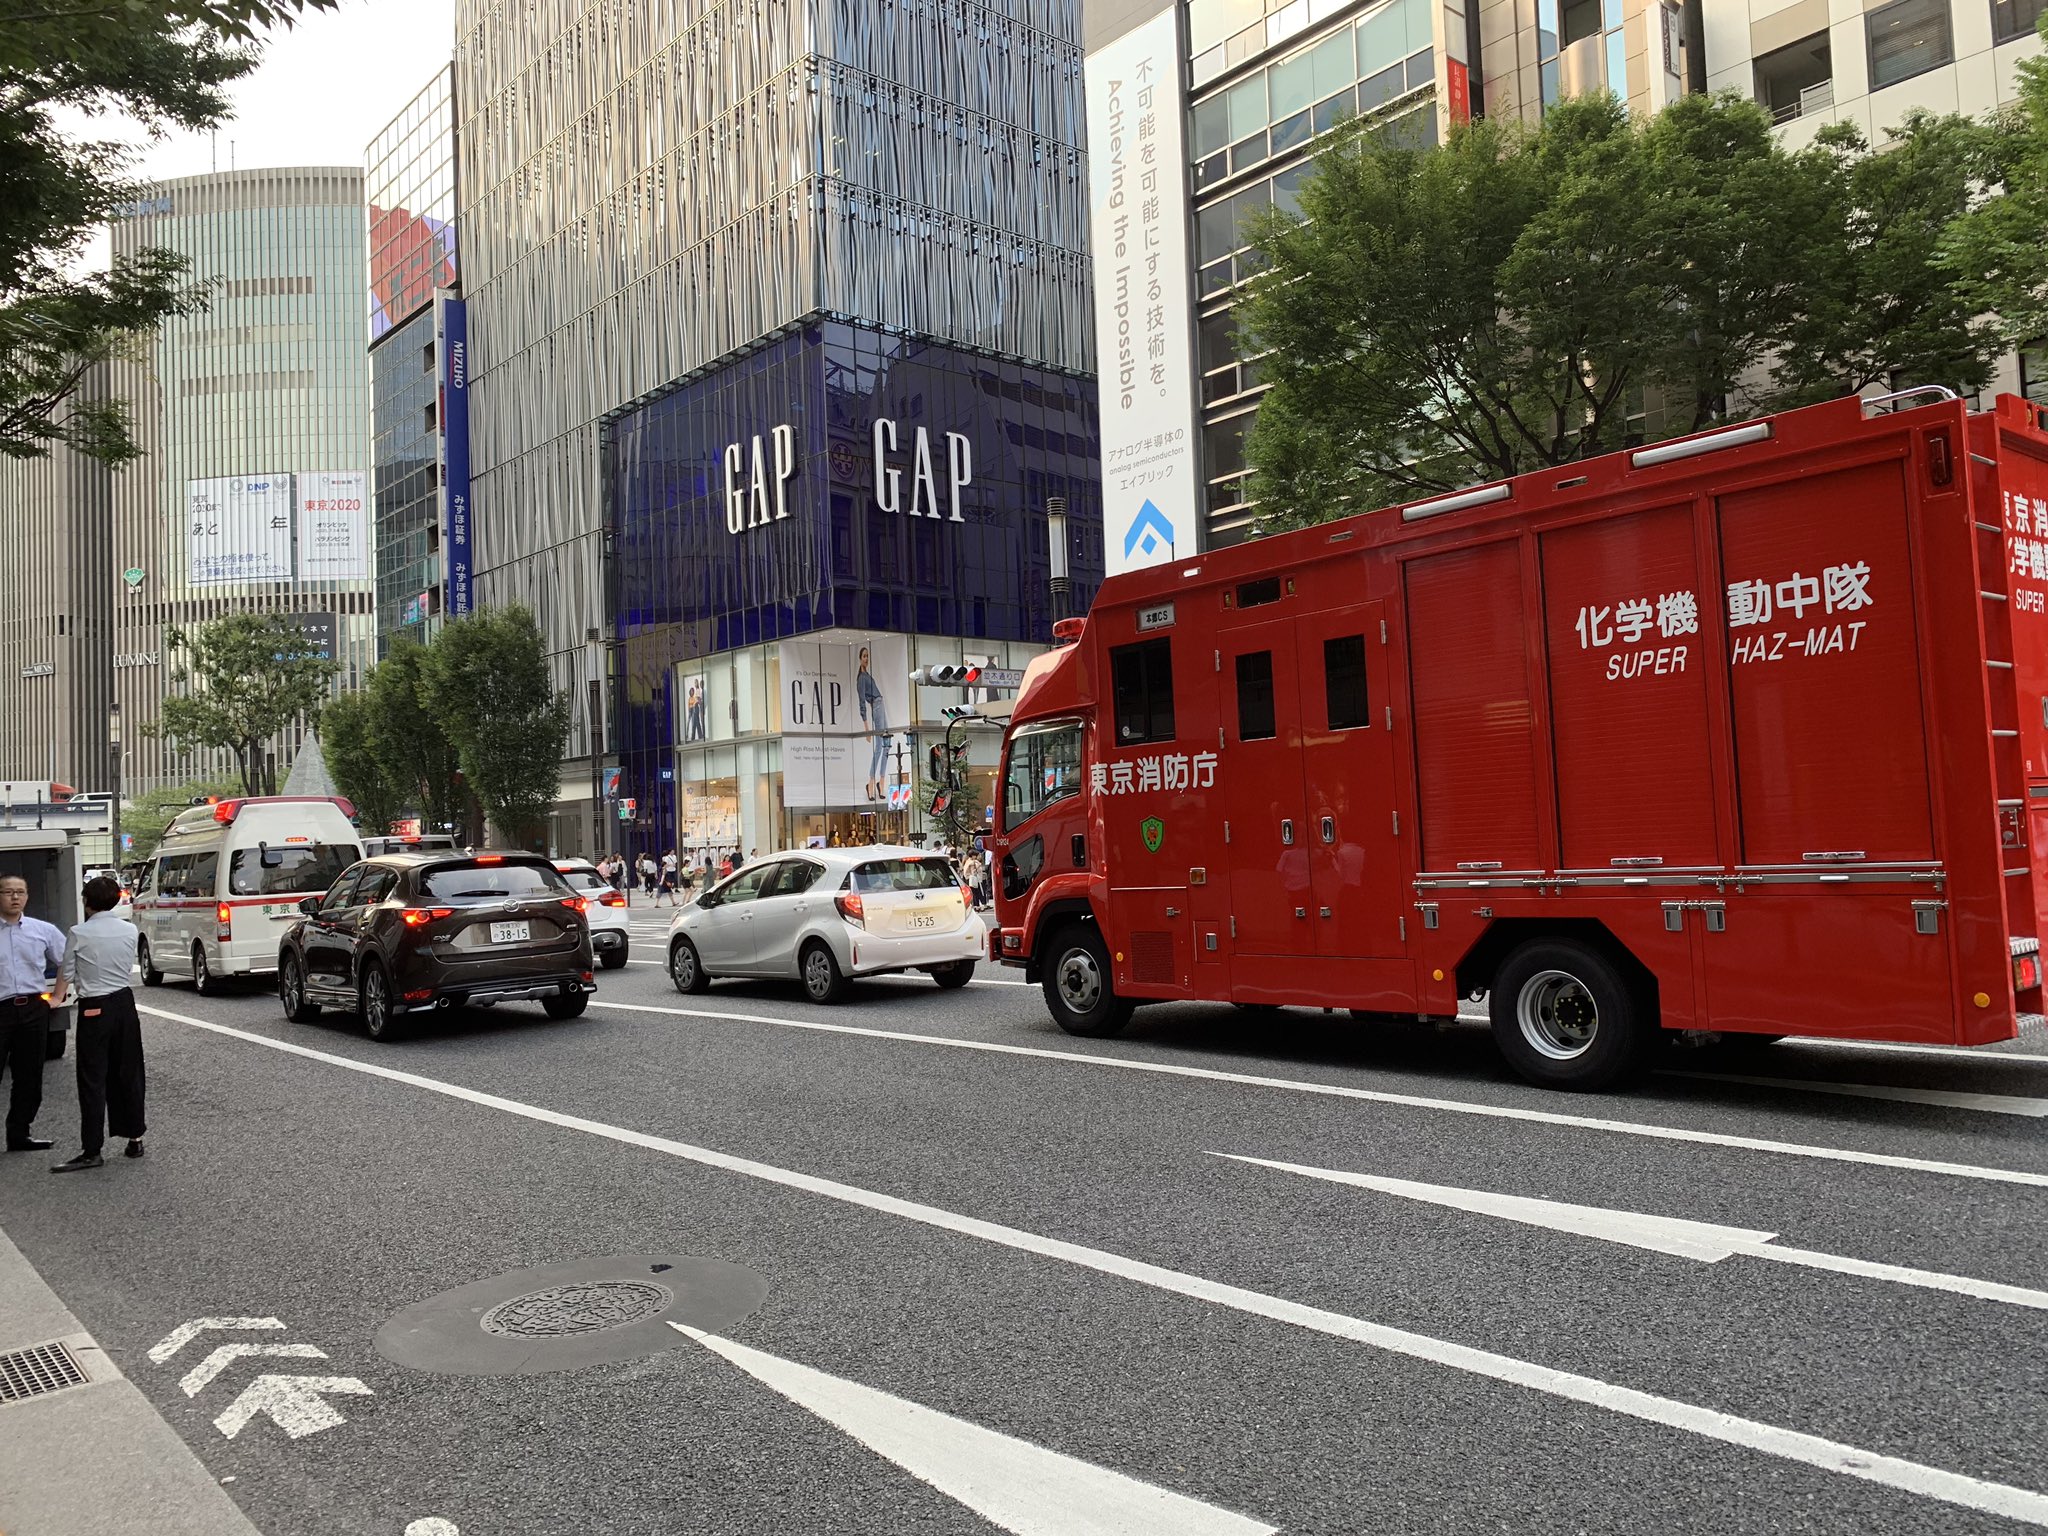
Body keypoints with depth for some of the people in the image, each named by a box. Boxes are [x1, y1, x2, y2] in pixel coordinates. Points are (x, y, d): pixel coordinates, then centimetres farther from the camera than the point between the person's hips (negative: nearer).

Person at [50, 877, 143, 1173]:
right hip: (124, 1003, 4)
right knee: (128, 1074, 13)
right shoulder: (130, 930, -1)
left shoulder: (79, 934, -11)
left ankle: (91, 1151, -1)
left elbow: (66, 972, 2)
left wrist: (58, 997, 22)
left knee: (93, 1080, -1)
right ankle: (135, 1139, 18)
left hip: (94, 1008, -4)